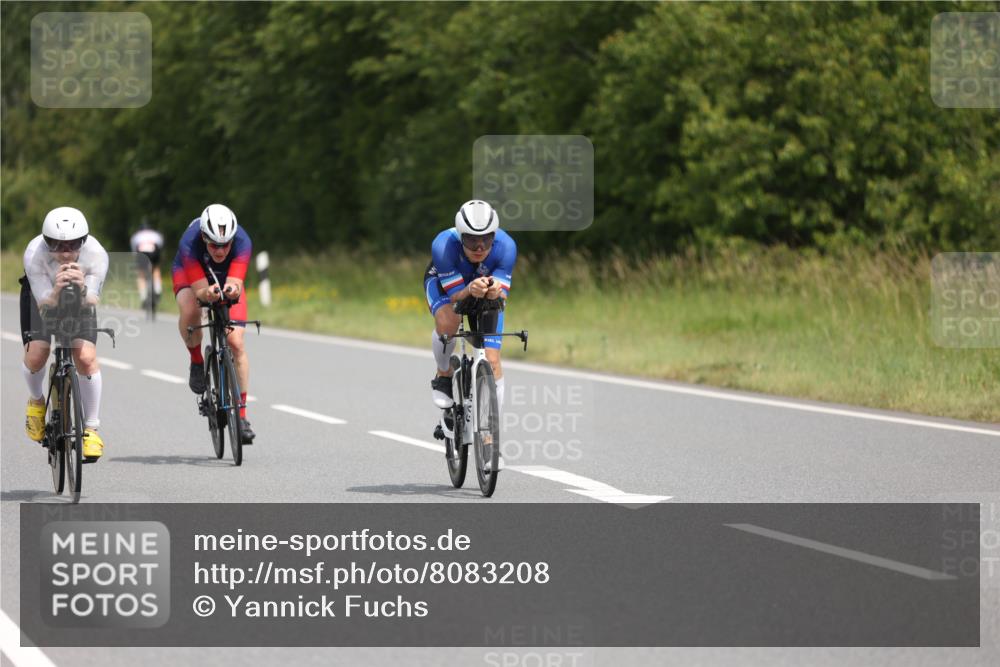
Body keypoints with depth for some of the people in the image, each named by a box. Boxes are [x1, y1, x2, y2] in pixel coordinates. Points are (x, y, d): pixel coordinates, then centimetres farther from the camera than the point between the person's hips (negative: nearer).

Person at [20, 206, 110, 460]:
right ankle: (36, 400, 20)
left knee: (86, 358, -18)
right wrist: (56, 291, -59)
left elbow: (93, 300, -36)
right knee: (35, 356, -15)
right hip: (45, 295, 0)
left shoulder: (96, 254, -35)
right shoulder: (34, 254, -36)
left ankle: (91, 428, -3)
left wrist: (82, 289, -59)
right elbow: (44, 303, -35)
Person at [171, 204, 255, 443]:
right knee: (190, 311, -37)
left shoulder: (242, 241, -36)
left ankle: (241, 415, -5)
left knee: (236, 343, -13)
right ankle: (196, 361, -6)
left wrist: (232, 289, -66)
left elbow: (236, 284, -43)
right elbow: (200, 291, -39)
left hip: (226, 278, 1)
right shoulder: (189, 244, -39)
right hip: (190, 274, -1)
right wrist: (208, 293, -62)